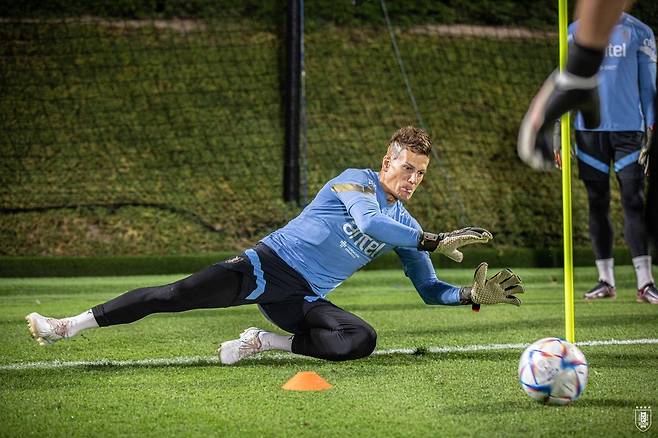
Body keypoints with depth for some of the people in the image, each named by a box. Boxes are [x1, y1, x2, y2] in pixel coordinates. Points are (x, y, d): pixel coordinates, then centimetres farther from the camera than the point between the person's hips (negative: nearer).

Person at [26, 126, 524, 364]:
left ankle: (263, 342, -11)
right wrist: (434, 242, -25)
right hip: (266, 265, -5)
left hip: (302, 298, 5)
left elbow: (430, 290, 18)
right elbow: (368, 222, -27)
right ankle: (68, 325, -15)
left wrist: (475, 295, 0)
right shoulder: (356, 182, -5)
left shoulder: (405, 227, 13)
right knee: (177, 294, -21)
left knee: (362, 340, -25)